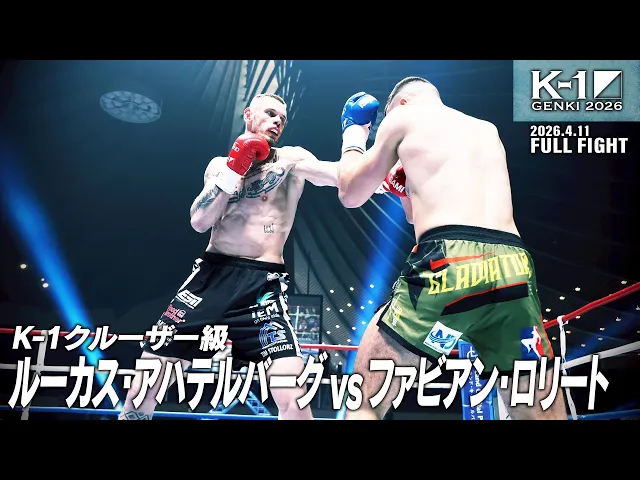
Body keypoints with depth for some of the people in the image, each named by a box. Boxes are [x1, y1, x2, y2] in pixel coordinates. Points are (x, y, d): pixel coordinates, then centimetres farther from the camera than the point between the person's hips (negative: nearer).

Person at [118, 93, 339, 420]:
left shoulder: (292, 159, 7)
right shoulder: (220, 165, 16)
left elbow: (341, 177, -9)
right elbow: (199, 222, 1)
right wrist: (235, 167, -3)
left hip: (262, 284, -3)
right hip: (211, 277, 3)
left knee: (294, 396, -21)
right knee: (146, 380, 5)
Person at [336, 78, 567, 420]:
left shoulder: (405, 115, 18)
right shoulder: (488, 131, 32)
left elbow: (351, 195, 27)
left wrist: (353, 133, 40)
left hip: (449, 264, -5)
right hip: (513, 270, 6)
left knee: (365, 400, 9)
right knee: (543, 412, 14)